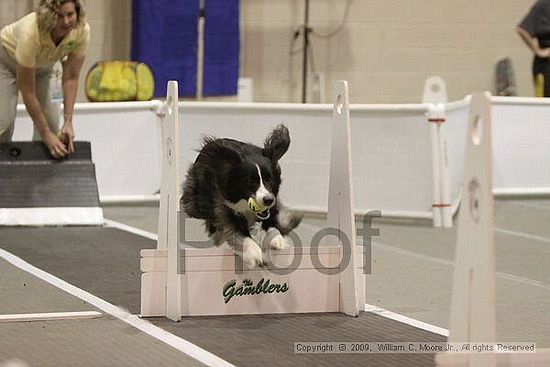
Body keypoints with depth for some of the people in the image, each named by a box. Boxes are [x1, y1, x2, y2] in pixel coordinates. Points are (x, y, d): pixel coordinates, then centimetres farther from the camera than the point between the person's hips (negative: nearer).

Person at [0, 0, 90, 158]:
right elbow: (27, 92, -35)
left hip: (43, 64, 5)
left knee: (51, 121, -4)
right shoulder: (31, 33, -44)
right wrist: (46, 135, -33)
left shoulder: (82, 30, -31)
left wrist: (68, 122, -26)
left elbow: (71, 78, -20)